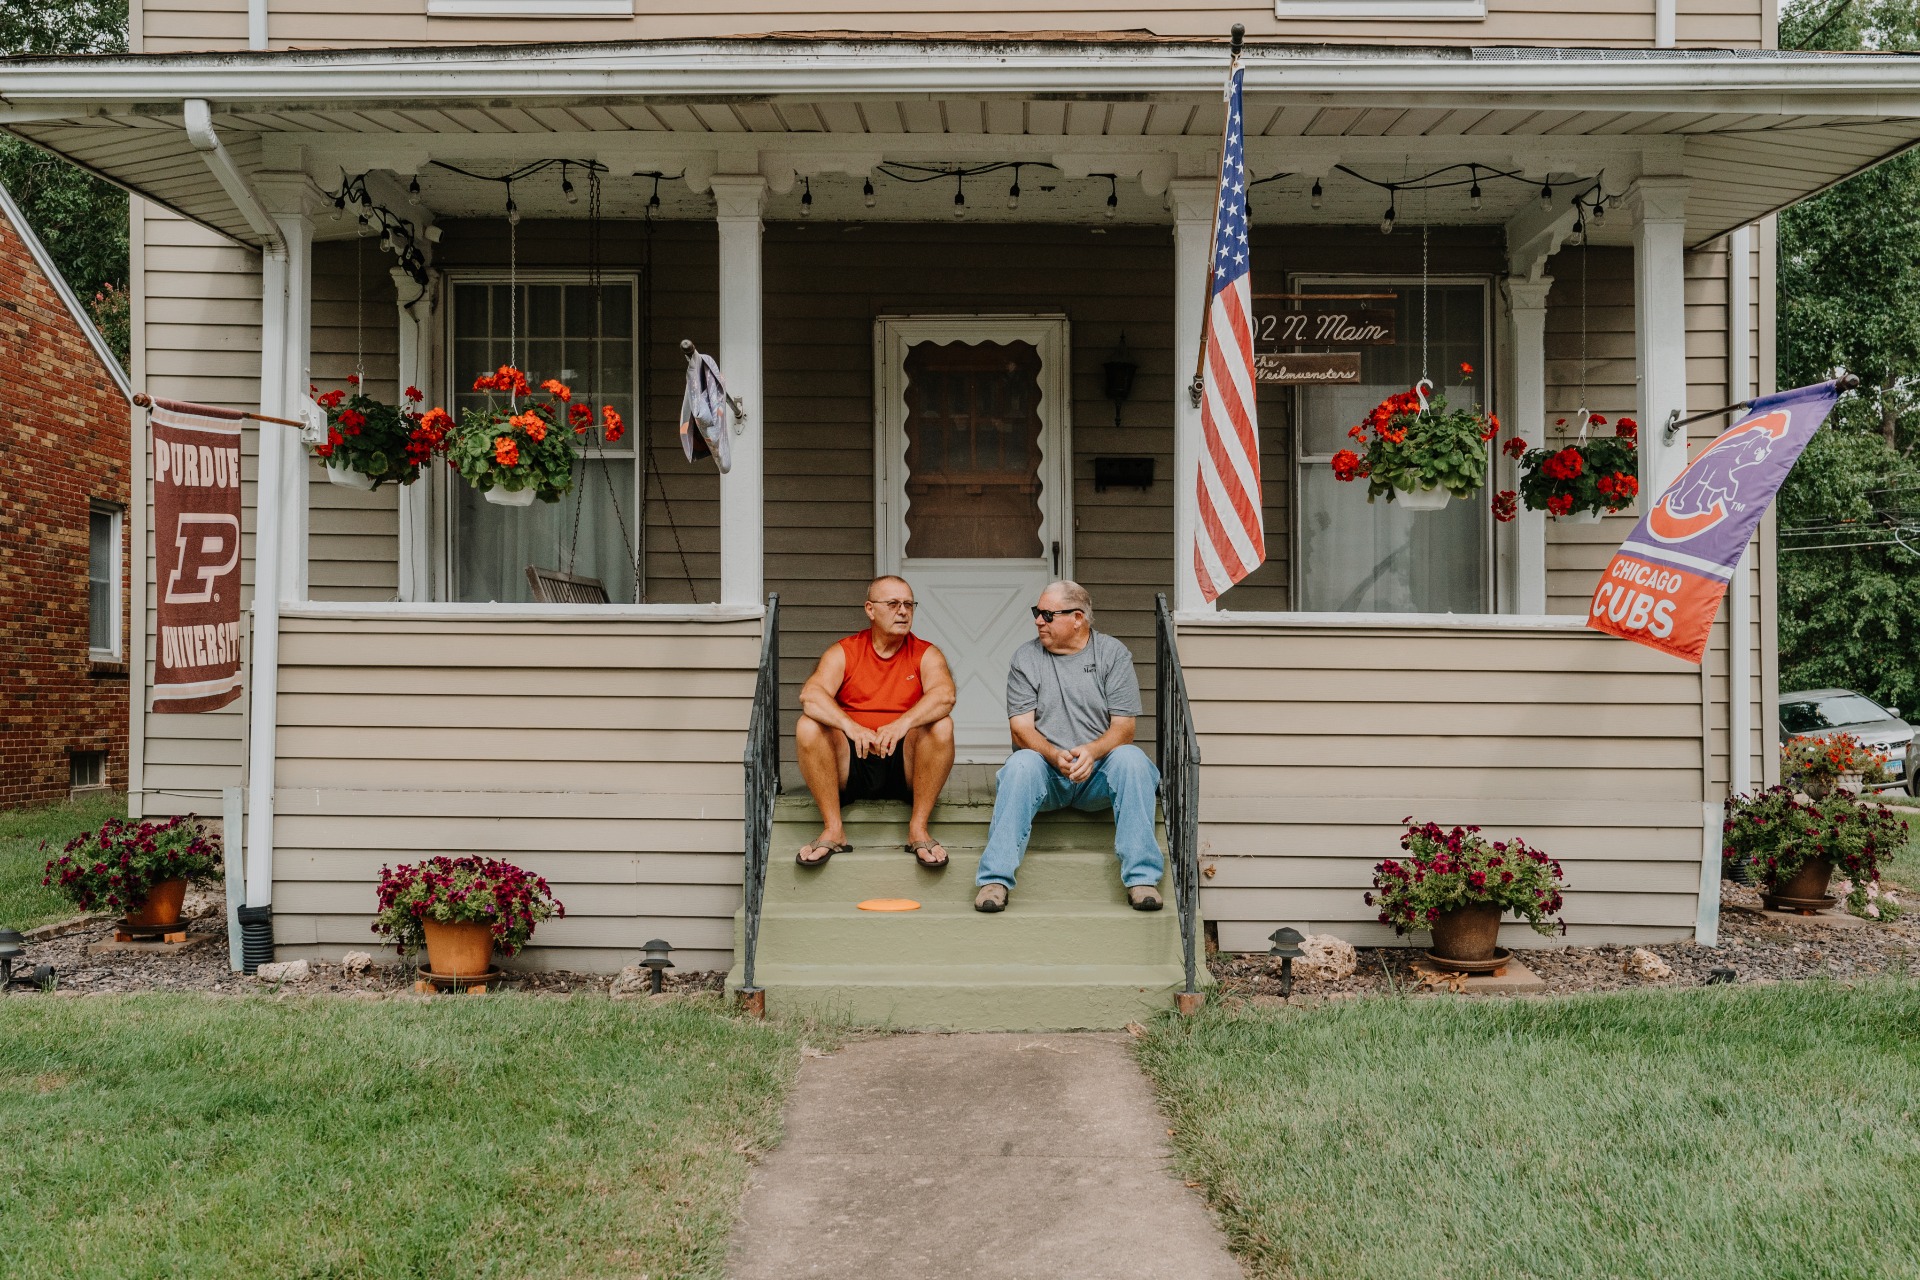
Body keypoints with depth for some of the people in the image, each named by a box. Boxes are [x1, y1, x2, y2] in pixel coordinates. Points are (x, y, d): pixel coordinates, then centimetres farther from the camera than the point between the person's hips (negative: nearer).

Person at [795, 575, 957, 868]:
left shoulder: (926, 654, 5)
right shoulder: (843, 653, 5)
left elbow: (944, 696, -17)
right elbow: (810, 695, -14)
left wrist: (903, 723, -35)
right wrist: (851, 727, -32)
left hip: (905, 766, 0)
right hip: (850, 766, 0)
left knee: (941, 726, -26)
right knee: (807, 726, -24)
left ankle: (918, 829, -20)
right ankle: (832, 830, -19)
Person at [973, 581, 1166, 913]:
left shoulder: (1113, 653, 4)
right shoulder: (1026, 657, 6)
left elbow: (1124, 728, -3)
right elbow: (1021, 729, -2)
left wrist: (1092, 752, -24)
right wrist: (1055, 756, -22)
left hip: (1098, 773, 0)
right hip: (1046, 769, 0)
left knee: (1131, 758, -31)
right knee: (1021, 764, -32)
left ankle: (1141, 877, -30)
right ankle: (995, 879, -33)